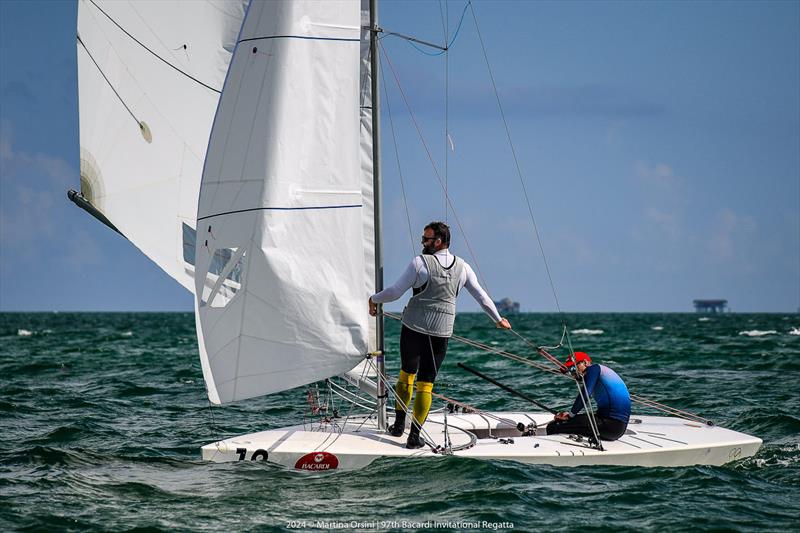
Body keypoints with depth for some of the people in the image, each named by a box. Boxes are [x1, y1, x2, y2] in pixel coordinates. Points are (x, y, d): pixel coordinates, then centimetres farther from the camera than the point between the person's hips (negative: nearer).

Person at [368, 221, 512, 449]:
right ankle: (415, 436, 0)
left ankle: (399, 424, 19)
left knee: (407, 373, 17)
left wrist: (374, 299, 10)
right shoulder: (462, 267, 3)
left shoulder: (421, 263, -10)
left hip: (413, 327, -3)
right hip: (441, 333, 3)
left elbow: (395, 292, -9)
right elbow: (482, 296, 12)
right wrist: (498, 319, 27)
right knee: (426, 383, 4)